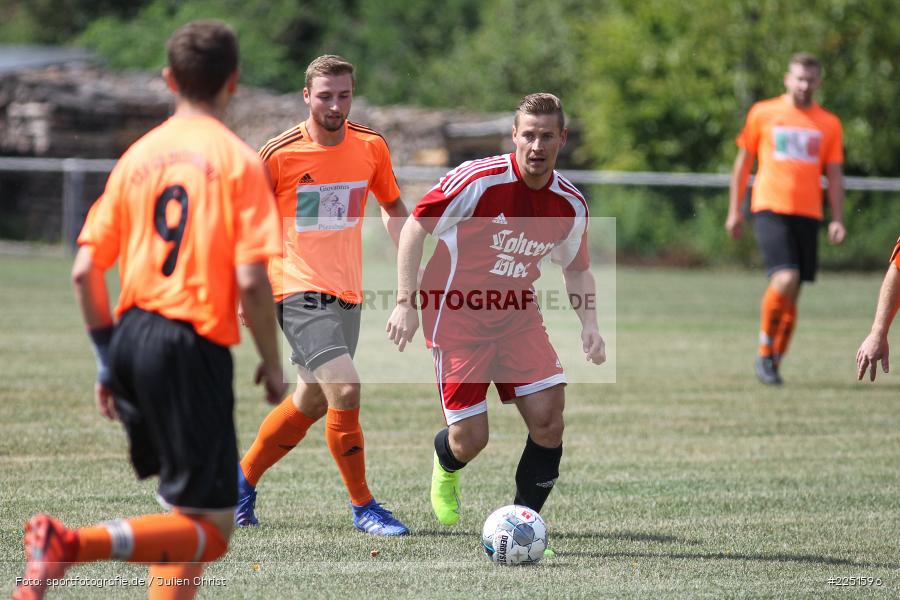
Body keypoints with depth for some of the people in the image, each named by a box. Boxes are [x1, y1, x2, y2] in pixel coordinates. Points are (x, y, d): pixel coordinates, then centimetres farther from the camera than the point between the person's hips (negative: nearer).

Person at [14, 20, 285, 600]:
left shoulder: (138, 155, 10)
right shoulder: (238, 159, -5)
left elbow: (85, 273, 7)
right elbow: (251, 281, -13)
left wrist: (108, 358, 18)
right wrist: (273, 363, 0)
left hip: (132, 336, 7)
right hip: (194, 346, -7)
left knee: (183, 507, 21)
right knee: (212, 528, -5)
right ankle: (74, 544, -25)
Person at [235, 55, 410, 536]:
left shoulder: (371, 147, 3)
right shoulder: (279, 154, -10)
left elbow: (393, 207, 18)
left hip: (347, 295, 6)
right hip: (298, 292, -6)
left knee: (310, 402, 13)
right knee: (345, 391, -19)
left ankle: (242, 479, 34)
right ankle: (363, 506, -6)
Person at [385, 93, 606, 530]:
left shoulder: (570, 204, -3)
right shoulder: (479, 180, -19)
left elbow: (577, 268, 15)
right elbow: (415, 227, -11)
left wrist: (589, 325, -1)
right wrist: (405, 302, -17)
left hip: (517, 314, 4)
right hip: (456, 314, -4)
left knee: (548, 417, -13)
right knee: (469, 440, -6)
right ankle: (445, 466, 34)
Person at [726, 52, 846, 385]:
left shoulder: (829, 124, 10)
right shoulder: (763, 113, 5)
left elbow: (834, 175, 12)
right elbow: (743, 161, 11)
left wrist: (837, 219, 1)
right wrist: (735, 209, 7)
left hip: (808, 214, 3)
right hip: (770, 208, -3)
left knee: (792, 295, 4)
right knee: (785, 279, -21)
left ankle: (775, 363, 18)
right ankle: (765, 352, -4)